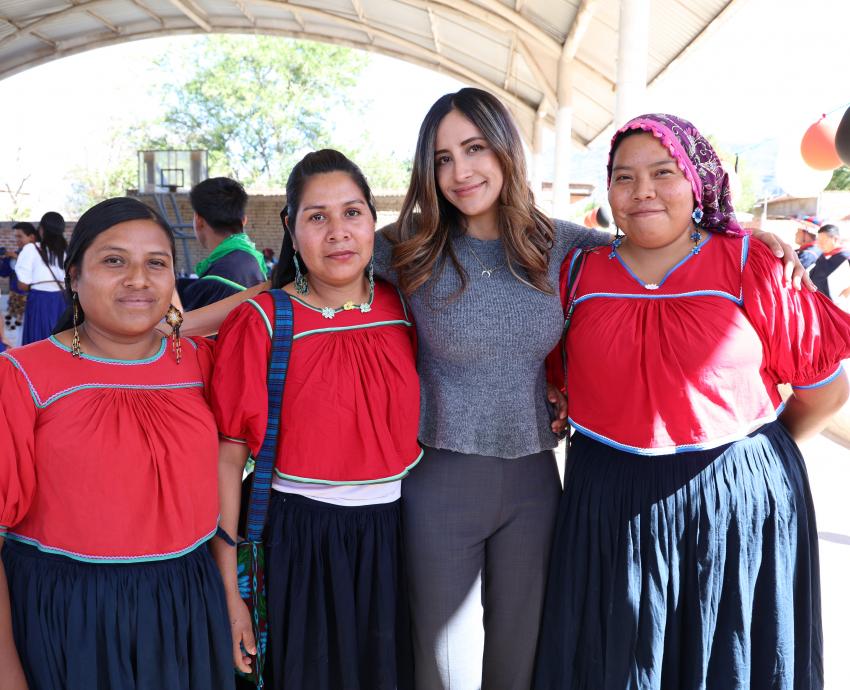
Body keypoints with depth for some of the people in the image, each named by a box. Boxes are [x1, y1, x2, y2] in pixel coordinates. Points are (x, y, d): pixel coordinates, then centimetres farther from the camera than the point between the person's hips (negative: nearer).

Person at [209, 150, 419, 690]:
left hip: (393, 535, 4)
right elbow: (228, 458, -9)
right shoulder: (260, 323, -12)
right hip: (298, 541, -3)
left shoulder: (403, 307, -1)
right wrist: (230, 589, -8)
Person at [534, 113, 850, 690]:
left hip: (739, 505, -1)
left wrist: (755, 451, 6)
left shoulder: (750, 266, -6)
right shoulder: (580, 273, 1)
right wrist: (625, 449, 5)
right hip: (610, 506, 2)